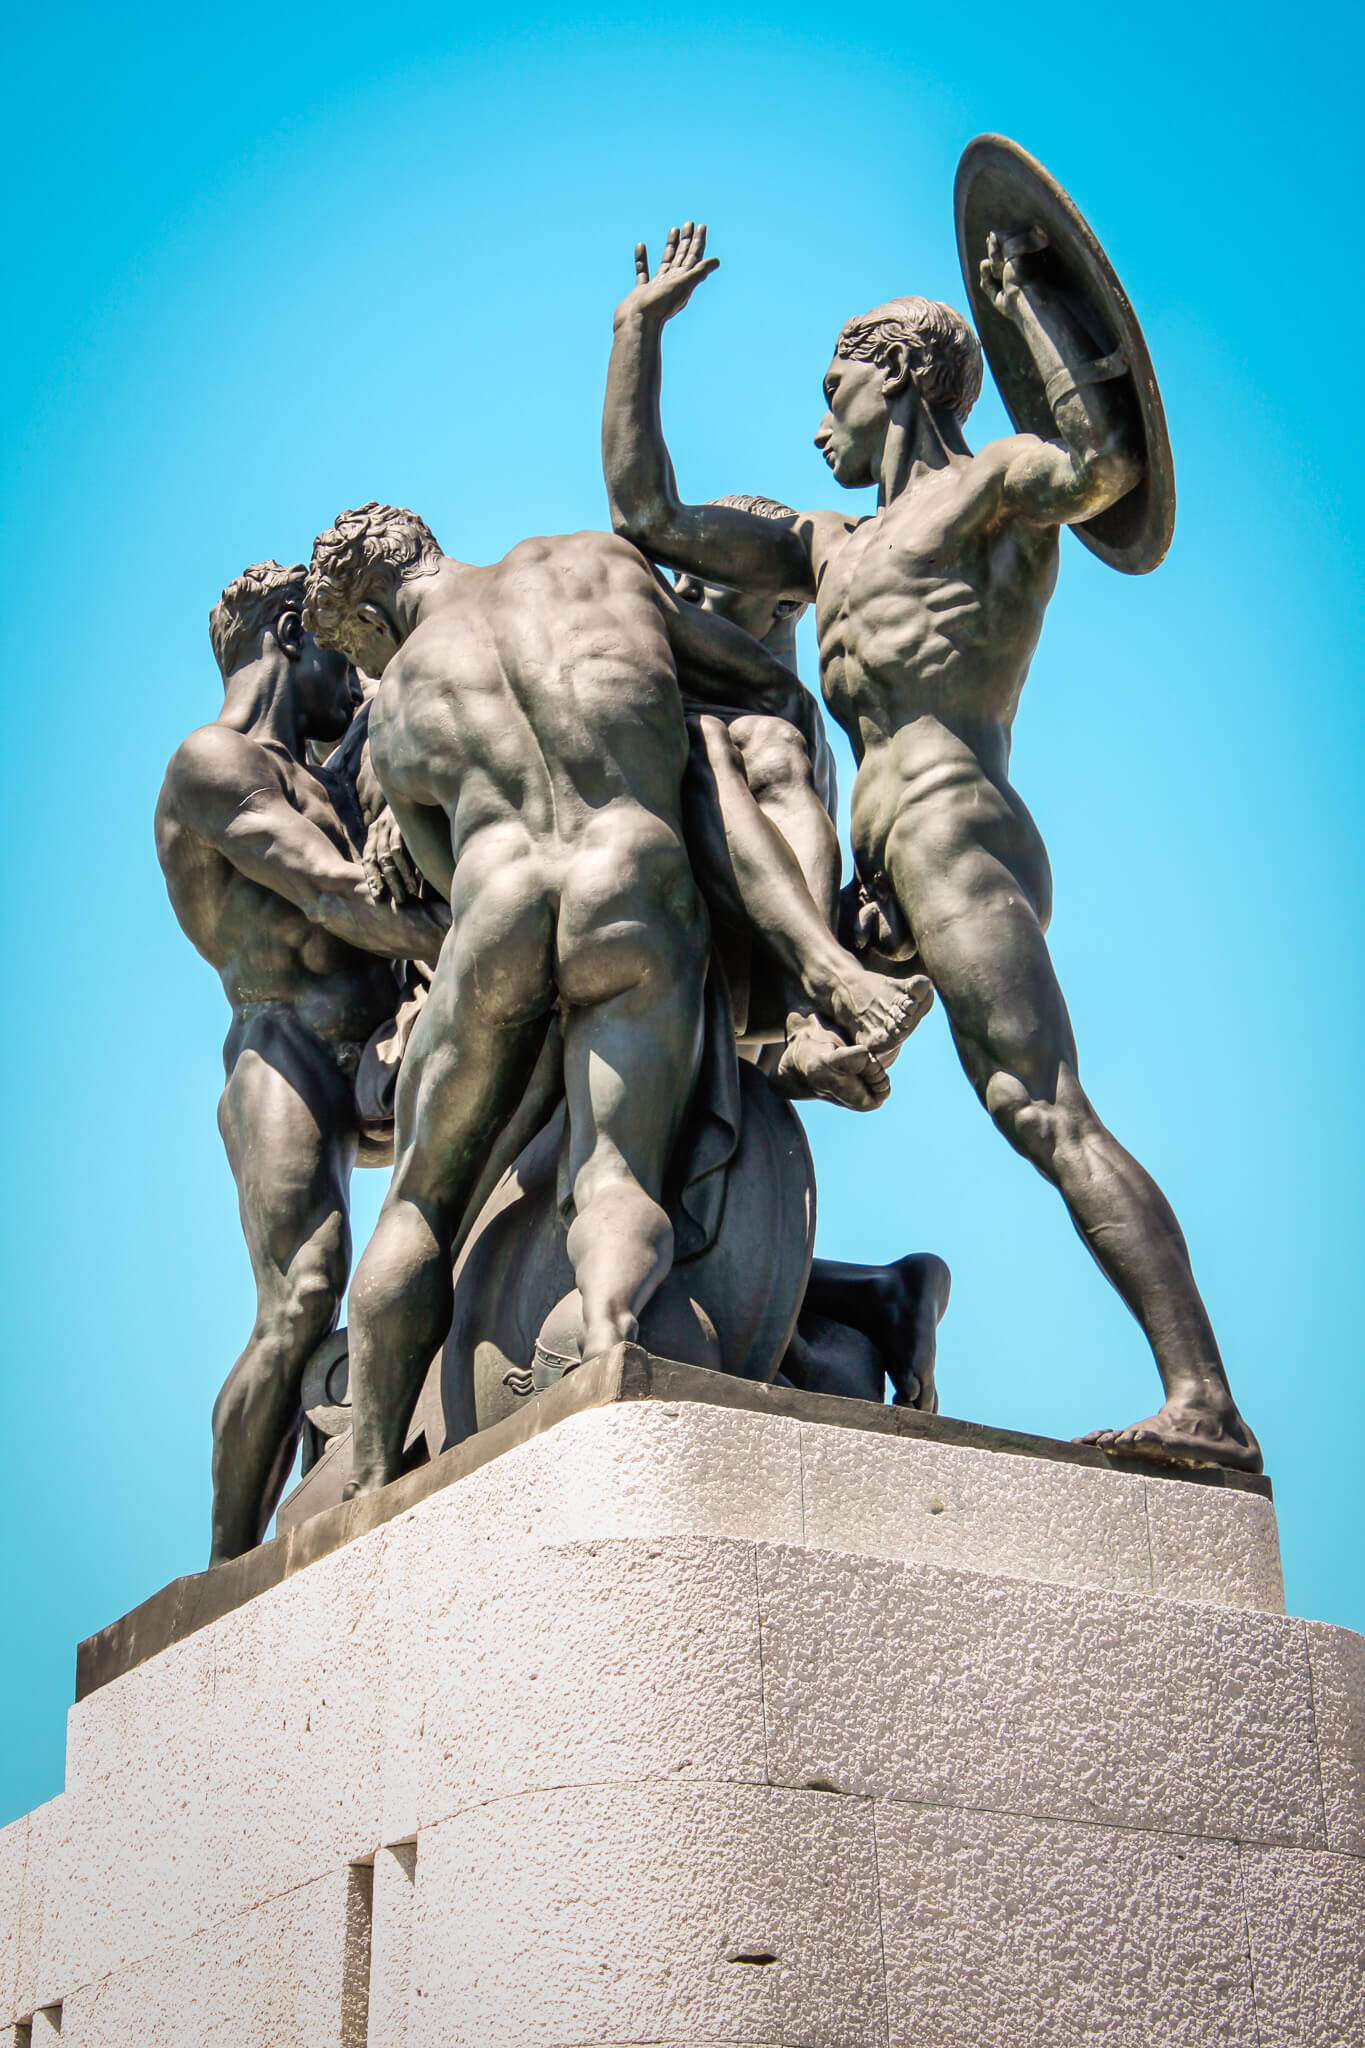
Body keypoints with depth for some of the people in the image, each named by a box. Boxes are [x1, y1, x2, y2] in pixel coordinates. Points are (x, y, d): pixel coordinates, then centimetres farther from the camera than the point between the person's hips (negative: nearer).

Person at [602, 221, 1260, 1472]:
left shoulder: (995, 485, 9)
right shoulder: (828, 546, 31)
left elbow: (1107, 460, -14)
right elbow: (646, 513, 30)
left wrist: (1022, 298, -2)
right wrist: (641, 326, 34)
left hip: (956, 824, -9)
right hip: (883, 872, 9)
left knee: (1043, 1112, -24)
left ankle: (1208, 1405, -33)